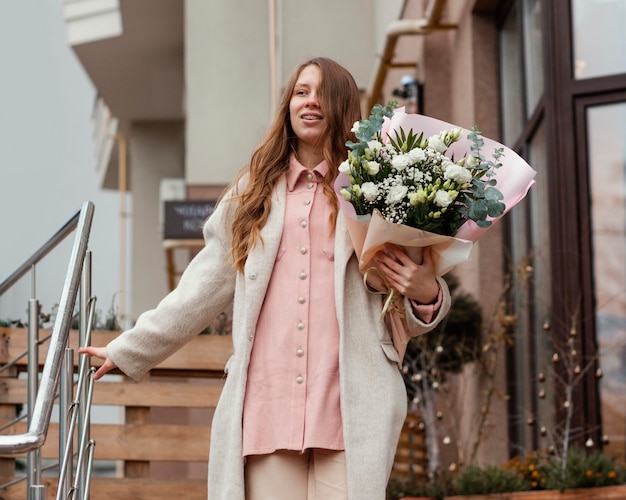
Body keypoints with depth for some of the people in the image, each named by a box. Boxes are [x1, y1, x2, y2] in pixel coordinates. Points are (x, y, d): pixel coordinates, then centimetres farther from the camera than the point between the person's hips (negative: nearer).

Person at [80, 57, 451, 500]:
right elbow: (202, 289, 21)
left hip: (350, 410, -2)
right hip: (266, 408, 2)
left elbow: (405, 314, 12)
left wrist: (426, 294, -11)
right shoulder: (252, 193, 18)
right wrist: (127, 350, 22)